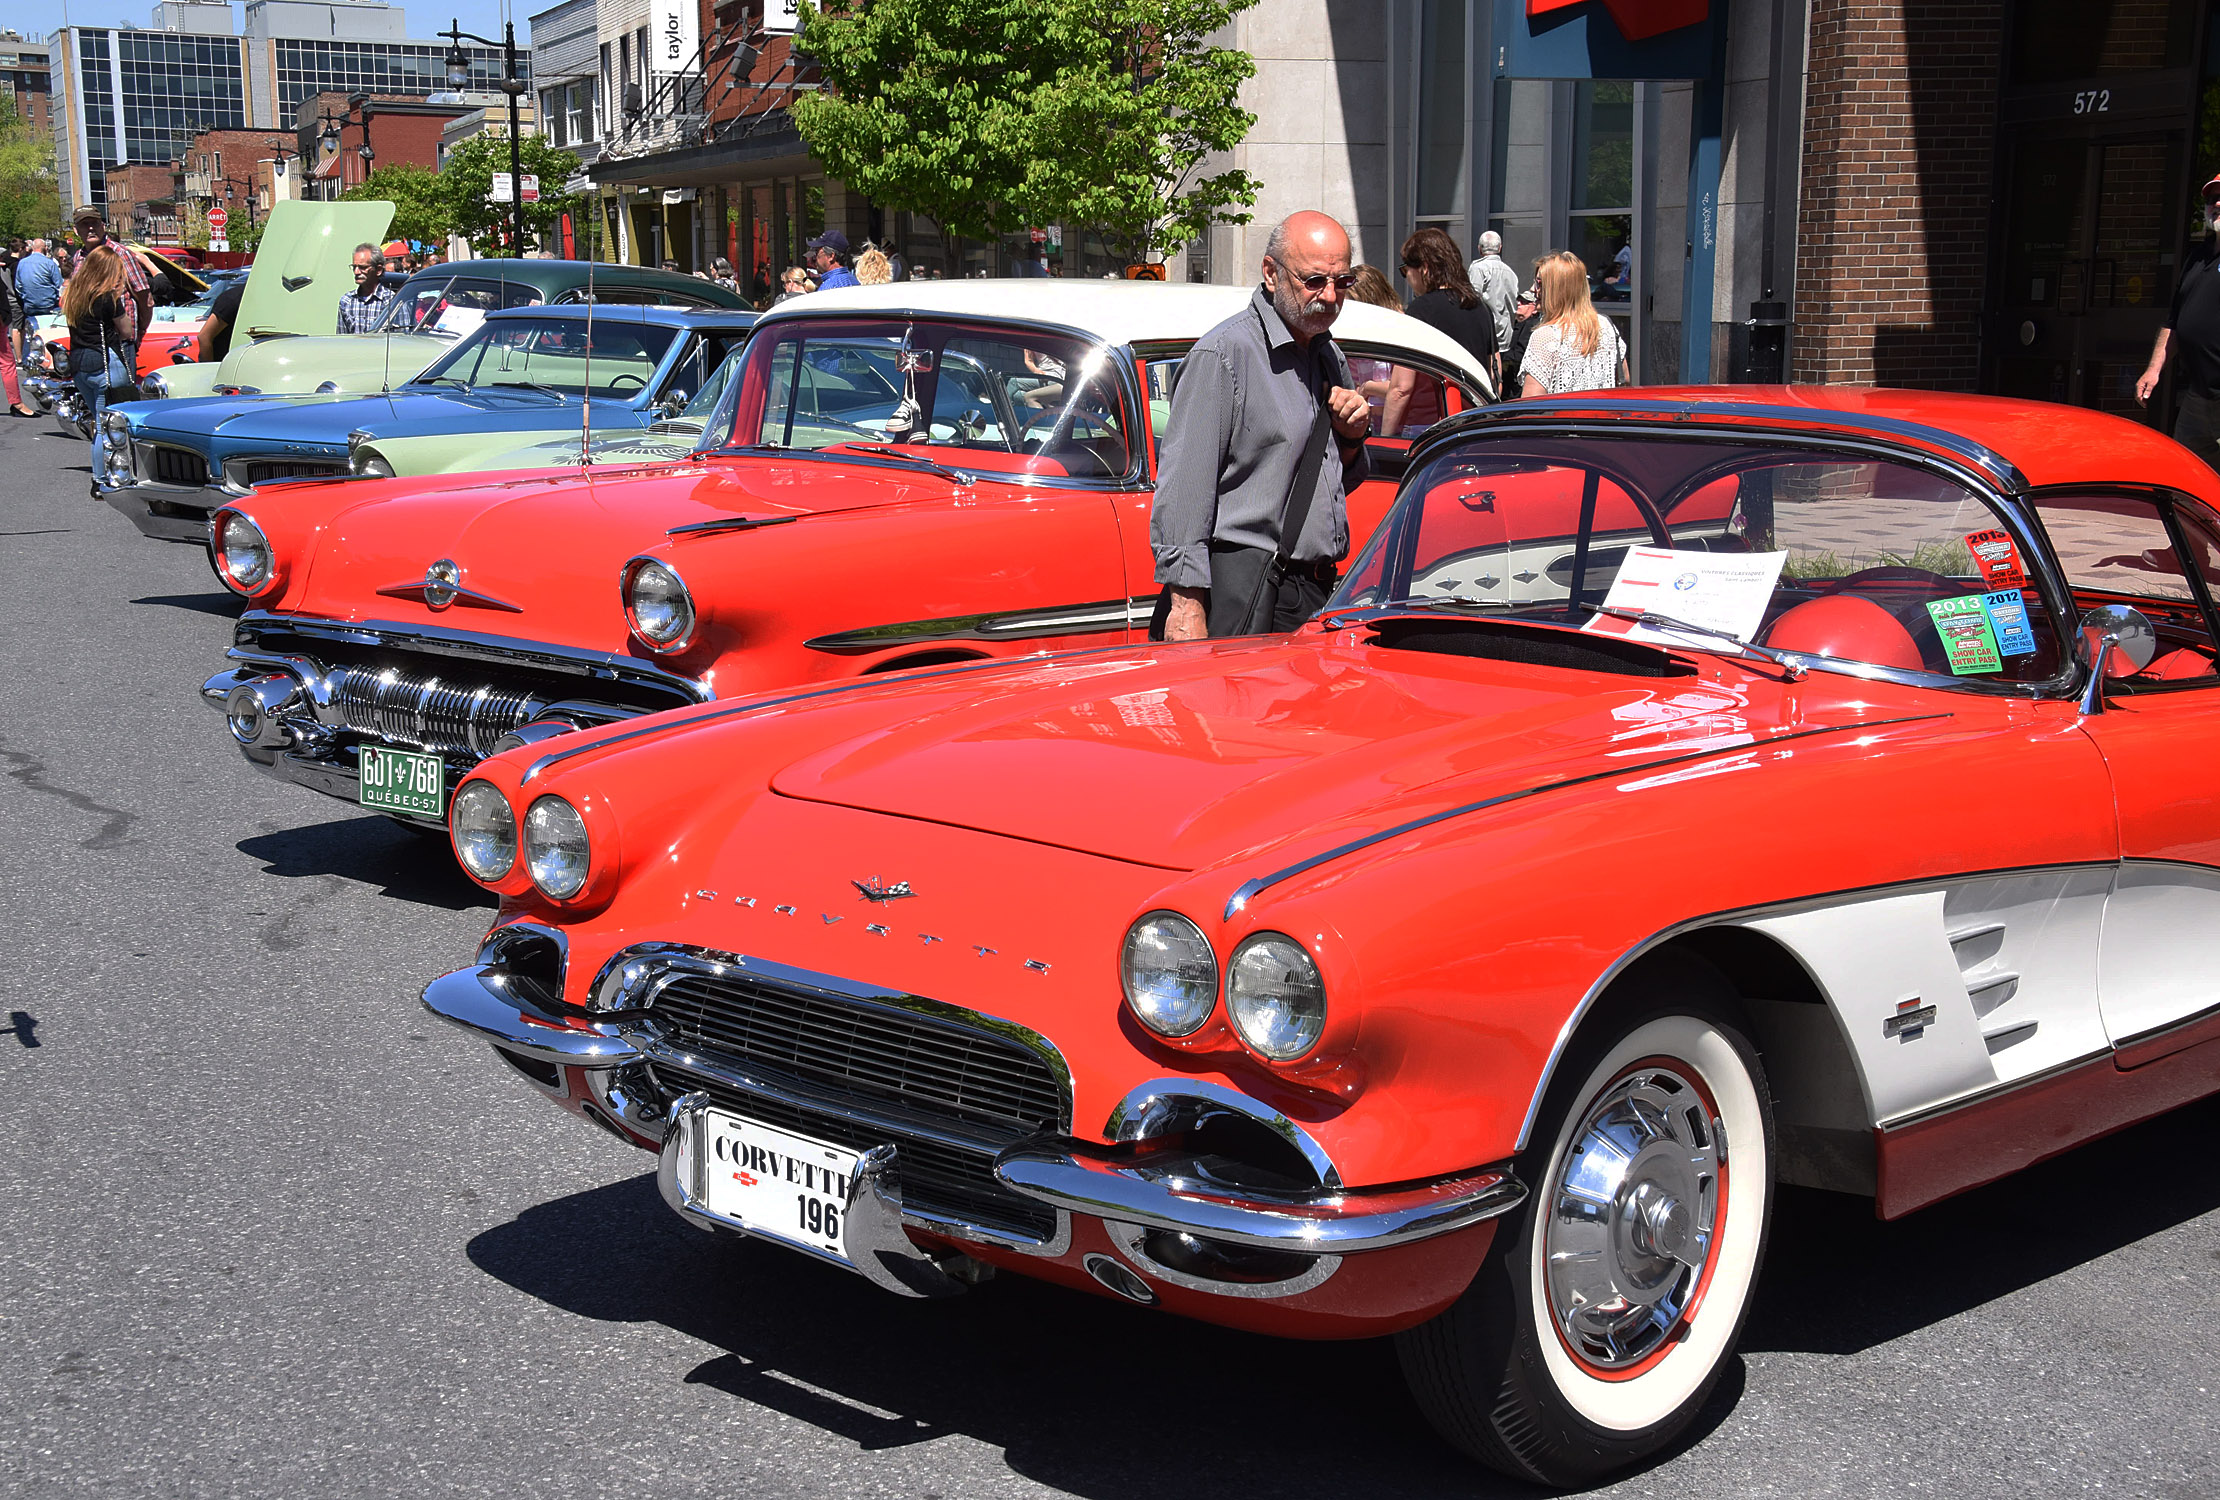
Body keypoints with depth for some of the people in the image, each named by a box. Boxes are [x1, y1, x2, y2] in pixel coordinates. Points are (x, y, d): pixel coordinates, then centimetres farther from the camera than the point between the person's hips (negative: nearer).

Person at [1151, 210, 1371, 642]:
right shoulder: (1224, 353, -7)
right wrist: (1186, 604, -21)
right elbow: (1183, 486, -13)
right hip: (1244, 593, -7)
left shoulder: (1331, 359, 18)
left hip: (1318, 592, 7)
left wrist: (1351, 438, 6)